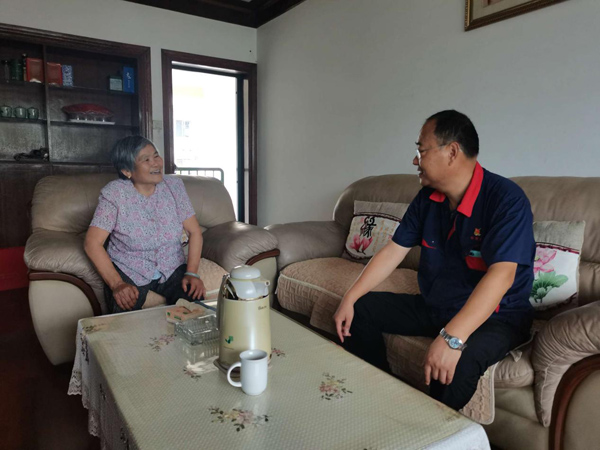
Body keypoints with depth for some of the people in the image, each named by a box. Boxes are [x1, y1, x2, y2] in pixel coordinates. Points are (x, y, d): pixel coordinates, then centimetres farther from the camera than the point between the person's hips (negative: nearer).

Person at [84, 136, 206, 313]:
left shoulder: (174, 186, -3)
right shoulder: (114, 193, -10)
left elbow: (194, 232, -2)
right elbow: (92, 243, -12)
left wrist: (192, 273, -14)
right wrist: (116, 284, -23)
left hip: (172, 269, 3)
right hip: (128, 272, -2)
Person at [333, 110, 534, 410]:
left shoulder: (506, 199, -21)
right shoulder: (427, 198, 1)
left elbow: (501, 275, -32)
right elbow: (393, 251, 2)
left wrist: (452, 337, -42)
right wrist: (349, 298, -6)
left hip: (496, 317, -6)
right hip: (434, 307, 7)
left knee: (459, 362, -37)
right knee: (360, 310, -1)